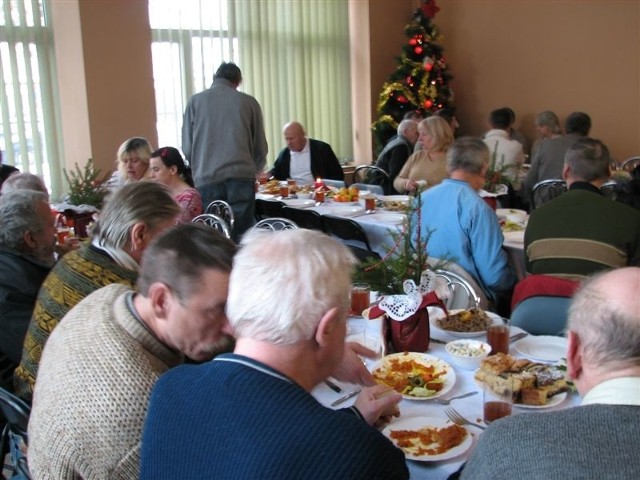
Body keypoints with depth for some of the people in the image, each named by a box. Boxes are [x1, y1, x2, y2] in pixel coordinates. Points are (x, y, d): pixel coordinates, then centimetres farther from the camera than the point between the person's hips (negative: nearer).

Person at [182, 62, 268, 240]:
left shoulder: (195, 101, 8)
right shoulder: (248, 102, 7)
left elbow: (187, 147, 8)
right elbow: (260, 146, 12)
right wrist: (256, 170, 32)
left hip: (207, 180, 1)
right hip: (241, 178, 0)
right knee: (241, 237, 2)